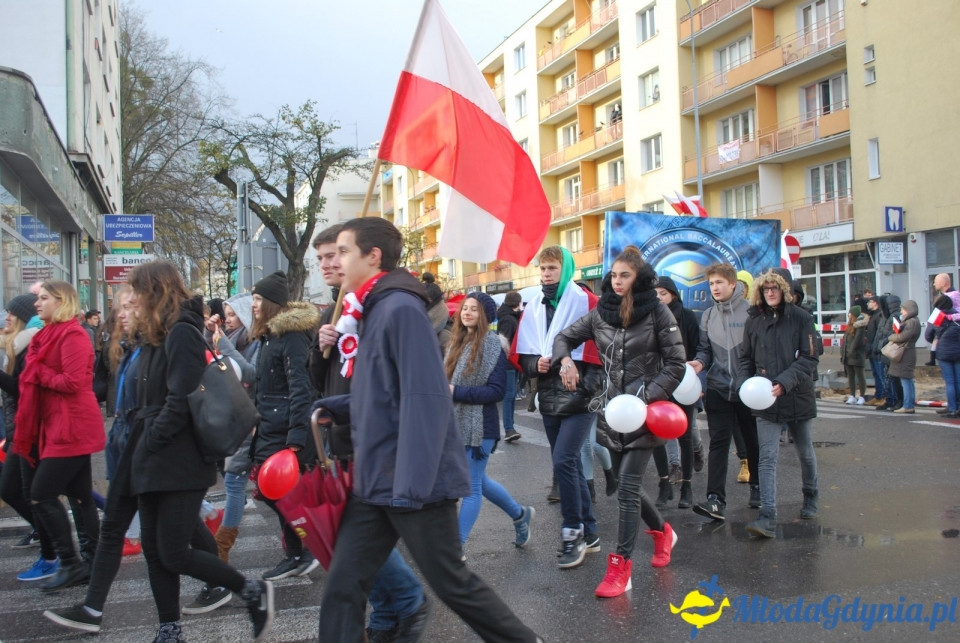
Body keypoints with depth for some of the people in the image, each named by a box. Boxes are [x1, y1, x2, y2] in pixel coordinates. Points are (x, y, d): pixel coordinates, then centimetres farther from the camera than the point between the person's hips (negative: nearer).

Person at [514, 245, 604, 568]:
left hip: (579, 398, -6)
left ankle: (572, 532, 3)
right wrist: (535, 364, -9)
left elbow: (600, 348, -9)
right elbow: (521, 355, 11)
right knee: (569, 465, 12)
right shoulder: (533, 308, 10)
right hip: (549, 401, 6)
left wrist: (589, 385, -17)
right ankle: (589, 533, 25)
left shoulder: (585, 302, -6)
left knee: (564, 462, -14)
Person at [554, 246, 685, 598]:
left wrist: (645, 397, -18)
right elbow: (565, 337, 15)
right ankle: (663, 531, 41)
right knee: (628, 485, 13)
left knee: (627, 486, -10)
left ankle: (620, 567, -2)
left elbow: (676, 364, -8)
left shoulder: (657, 312, -8)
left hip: (645, 411, -5)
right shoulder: (601, 312, 3)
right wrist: (566, 360, -7)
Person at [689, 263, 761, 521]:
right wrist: (700, 362, -9)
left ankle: (757, 488, 35)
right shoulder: (707, 316, 6)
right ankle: (716, 500, -10)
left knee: (753, 441, 14)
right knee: (718, 443, -6)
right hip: (718, 388, 2)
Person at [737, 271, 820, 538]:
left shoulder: (801, 318, -6)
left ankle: (810, 497, 43)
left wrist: (784, 383, -23)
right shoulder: (753, 321, 2)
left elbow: (809, 359, -11)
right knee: (767, 458, -8)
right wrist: (745, 384, -10)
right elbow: (745, 359, 8)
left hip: (799, 398, 0)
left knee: (805, 453, 19)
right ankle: (767, 517, -12)